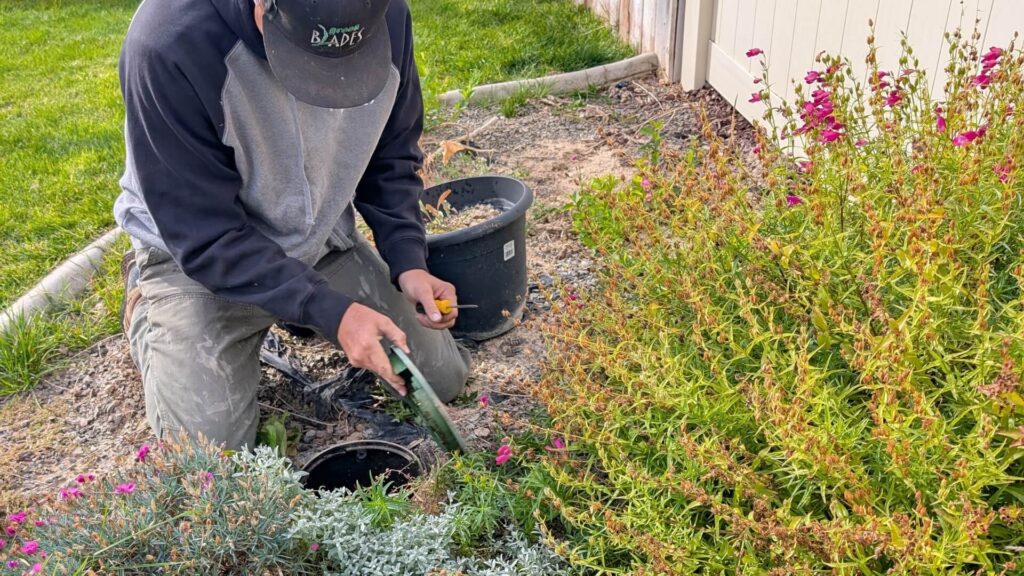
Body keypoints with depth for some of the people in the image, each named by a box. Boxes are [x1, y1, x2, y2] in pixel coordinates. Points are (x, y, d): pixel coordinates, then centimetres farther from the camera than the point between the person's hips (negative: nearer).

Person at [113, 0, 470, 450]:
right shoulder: (170, 45, -33)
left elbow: (392, 157, -3)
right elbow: (206, 237, -27)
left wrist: (408, 262, -17)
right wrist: (331, 310, -34)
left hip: (322, 238, 4)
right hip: (196, 252, -4)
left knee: (443, 379, 5)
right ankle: (145, 307, 16)